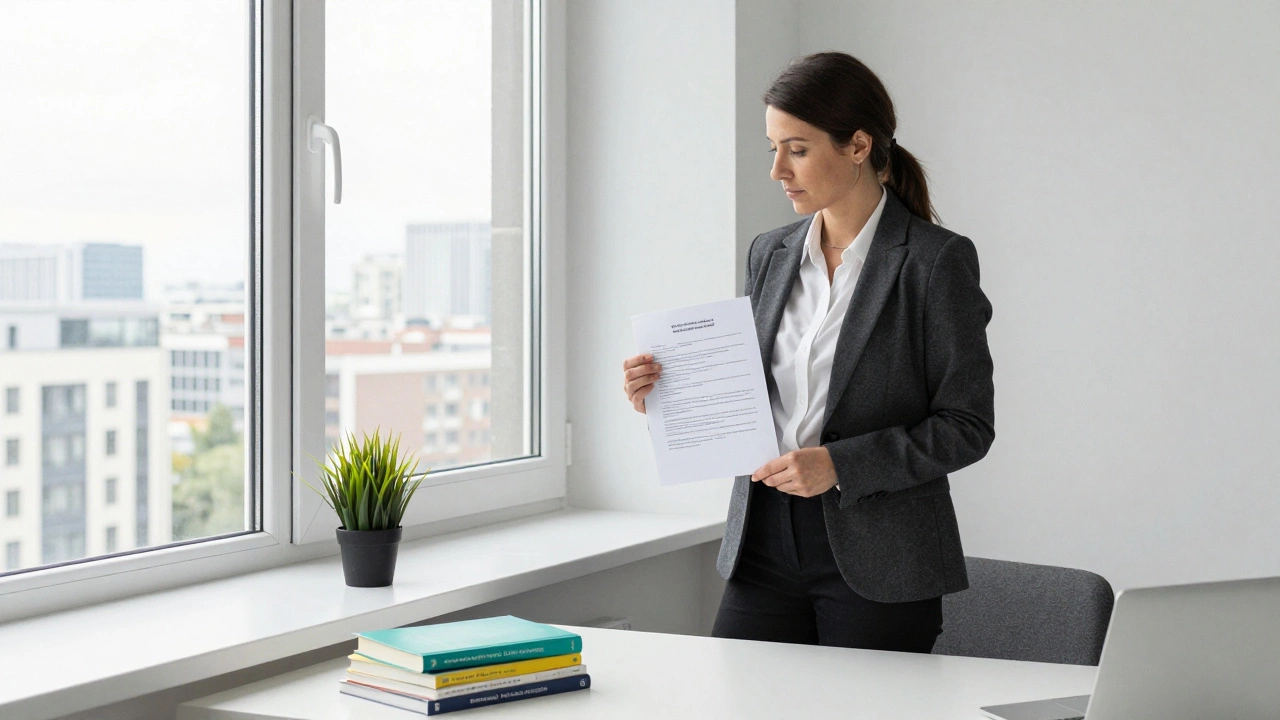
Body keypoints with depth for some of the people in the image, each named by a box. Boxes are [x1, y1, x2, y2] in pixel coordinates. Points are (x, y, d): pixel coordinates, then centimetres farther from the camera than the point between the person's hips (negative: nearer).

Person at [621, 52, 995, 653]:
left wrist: (840, 465, -18)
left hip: (876, 562, -4)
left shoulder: (936, 260, -7)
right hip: (766, 549, 5)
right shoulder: (769, 254, 10)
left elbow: (967, 426, -9)